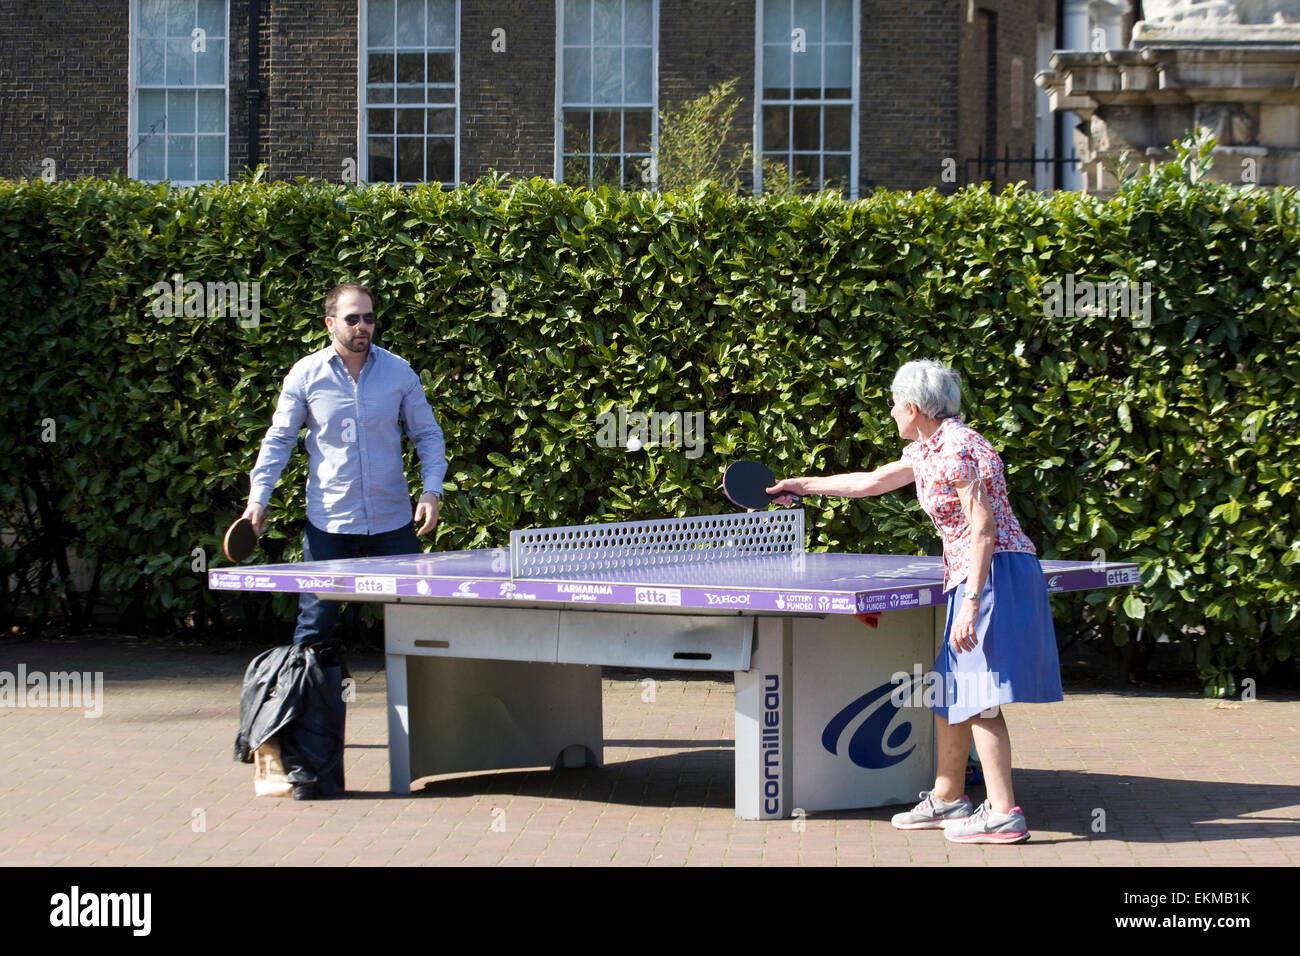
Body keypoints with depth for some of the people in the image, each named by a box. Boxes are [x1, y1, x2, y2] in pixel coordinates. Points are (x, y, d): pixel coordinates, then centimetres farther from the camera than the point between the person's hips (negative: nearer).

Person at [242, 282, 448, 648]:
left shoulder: (399, 372, 1)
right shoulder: (305, 375, -2)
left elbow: (428, 435, 8)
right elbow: (278, 440, 6)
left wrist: (432, 491, -6)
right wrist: (258, 498, -3)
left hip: (393, 521, 1)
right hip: (329, 521, -1)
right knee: (315, 622, 0)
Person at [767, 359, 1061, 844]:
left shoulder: (957, 448, -16)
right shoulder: (926, 450, 16)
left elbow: (984, 529, -21)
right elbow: (872, 481, 32)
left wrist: (971, 605, -26)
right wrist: (804, 485, 39)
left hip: (996, 571, -10)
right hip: (967, 578, 10)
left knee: (980, 698, -12)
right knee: (948, 693, 16)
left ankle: (1004, 813, -14)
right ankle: (947, 797, 26)